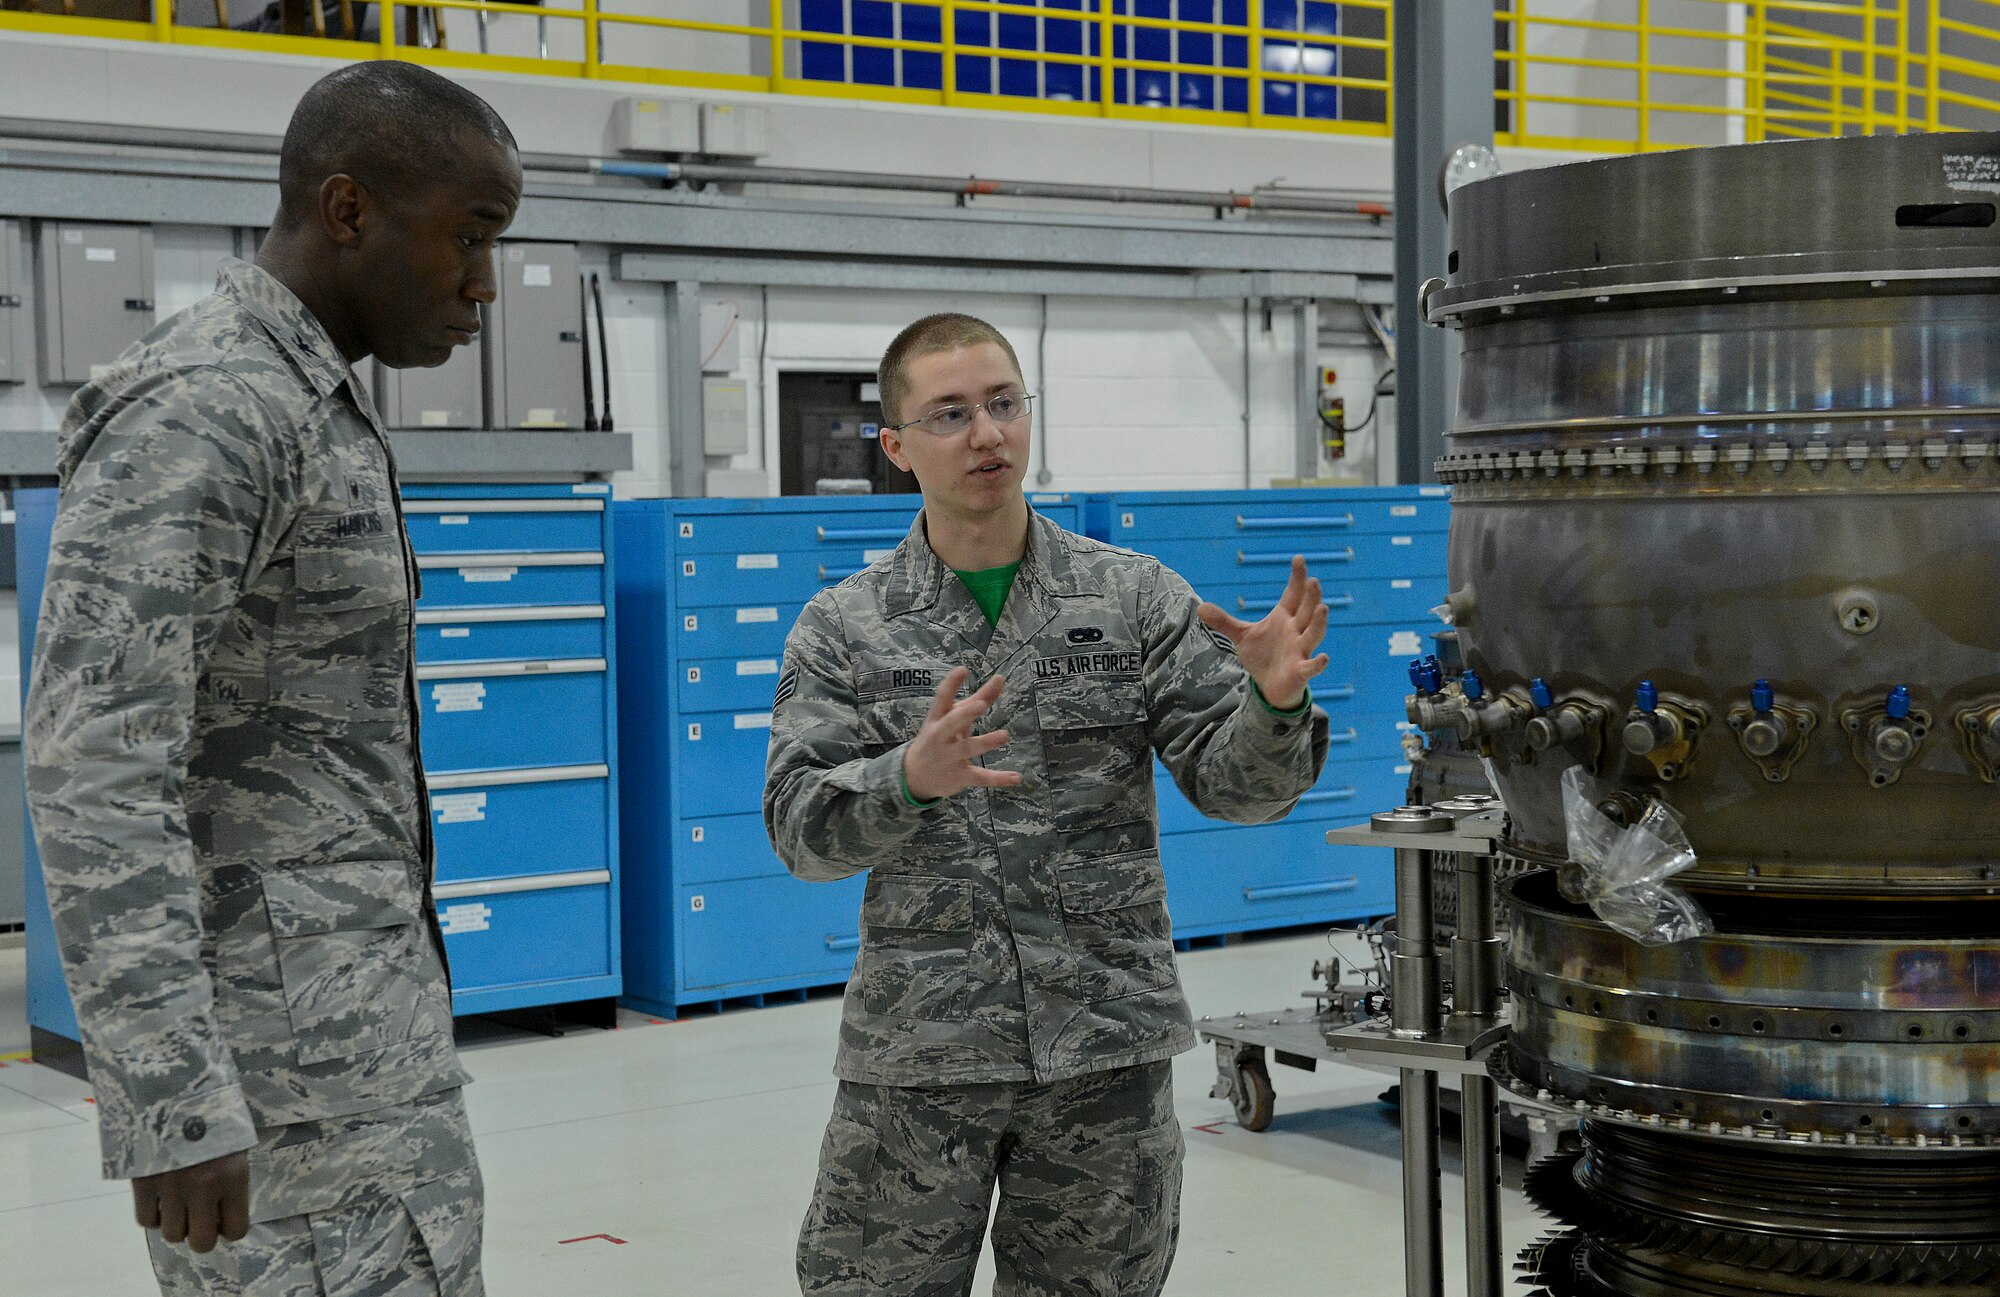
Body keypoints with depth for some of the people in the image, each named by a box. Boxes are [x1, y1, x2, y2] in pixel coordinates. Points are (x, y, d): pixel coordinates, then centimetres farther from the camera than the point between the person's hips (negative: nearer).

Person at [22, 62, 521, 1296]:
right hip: (290, 1077, -10)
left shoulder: (316, 408, 17)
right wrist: (176, 1103, -28)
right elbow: (93, 769, -24)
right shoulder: (196, 418, -16)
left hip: (361, 1028, 10)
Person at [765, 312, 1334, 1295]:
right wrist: (911, 779, -27)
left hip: (1107, 1042, 1)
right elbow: (798, 827, -7)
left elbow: (1229, 782, -2)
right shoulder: (843, 627, 2)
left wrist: (1274, 701, -24)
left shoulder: (1135, 597, 3)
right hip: (916, 1052, -1)